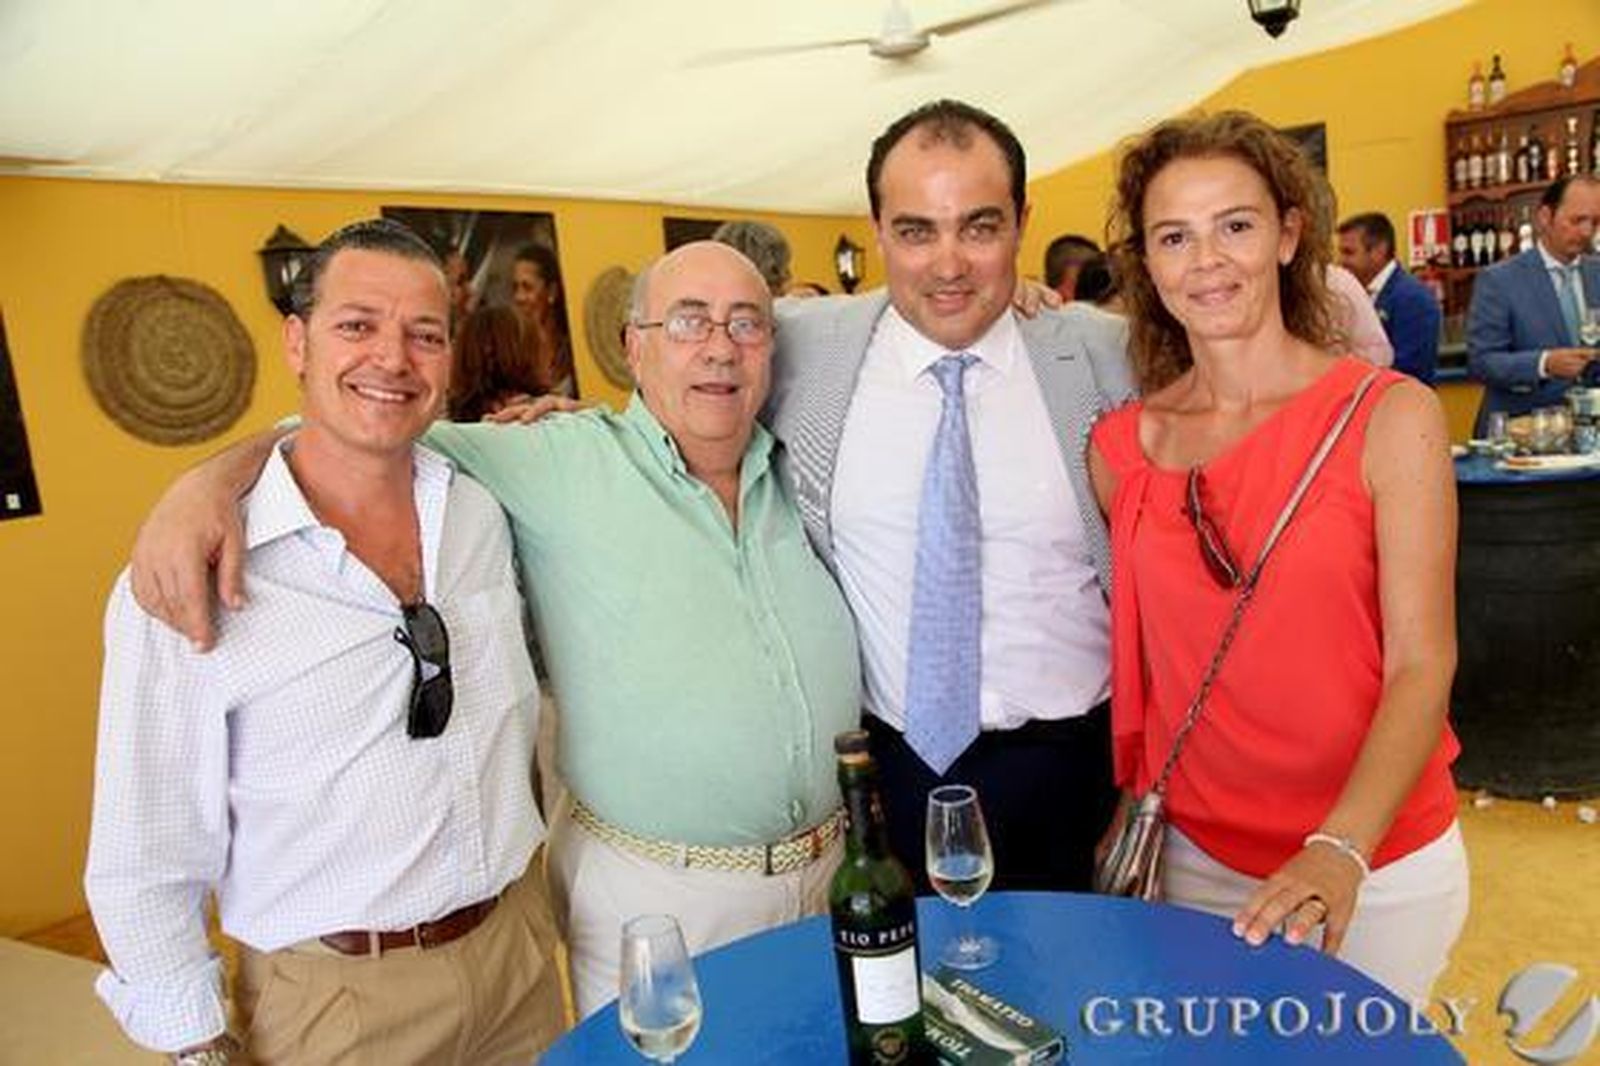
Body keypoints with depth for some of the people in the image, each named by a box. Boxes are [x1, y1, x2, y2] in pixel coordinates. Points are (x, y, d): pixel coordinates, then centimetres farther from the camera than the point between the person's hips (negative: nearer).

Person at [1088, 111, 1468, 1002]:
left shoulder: (1390, 415, -11)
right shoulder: (1121, 446, -4)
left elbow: (1422, 663, -15)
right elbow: (1140, 655, 5)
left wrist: (1340, 853, -26)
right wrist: (1132, 811, -4)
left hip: (1377, 865, -2)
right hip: (1192, 861, 3)